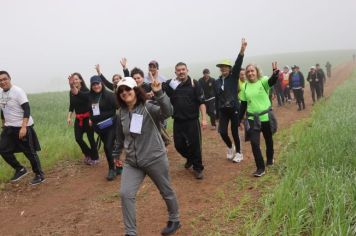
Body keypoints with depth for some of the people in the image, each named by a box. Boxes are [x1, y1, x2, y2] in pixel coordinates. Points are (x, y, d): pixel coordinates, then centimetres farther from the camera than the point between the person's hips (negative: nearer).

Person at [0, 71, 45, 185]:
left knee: (30, 152, -2)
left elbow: (27, 109, -20)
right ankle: (20, 169, 20)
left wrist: (23, 127, -27)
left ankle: (39, 175, 13)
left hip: (23, 127, -7)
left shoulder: (18, 91, -14)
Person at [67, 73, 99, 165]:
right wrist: (69, 117, -1)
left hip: (87, 117, -5)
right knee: (78, 138, -1)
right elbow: (71, 106, 10)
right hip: (78, 118, 5)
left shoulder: (86, 91, -13)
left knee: (90, 138, 1)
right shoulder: (71, 92, 4)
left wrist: (91, 118, -23)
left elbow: (90, 106, -16)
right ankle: (88, 154, 25)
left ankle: (95, 158, 19)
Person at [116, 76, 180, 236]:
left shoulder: (148, 108, -14)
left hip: (155, 159, -4)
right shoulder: (121, 113, 2)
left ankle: (174, 220, 40)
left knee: (166, 192, 14)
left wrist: (159, 93, -45)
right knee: (125, 194, -7)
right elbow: (120, 137, 17)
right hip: (132, 162, 4)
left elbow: (167, 112, -34)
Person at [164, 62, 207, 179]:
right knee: (179, 145, 11)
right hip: (178, 121, 3)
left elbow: (201, 102, -5)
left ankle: (198, 168, 17)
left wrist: (204, 119, -10)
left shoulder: (194, 84, -5)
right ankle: (190, 158, 41)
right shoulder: (170, 84, 2)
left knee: (195, 144, -1)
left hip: (192, 120, -3)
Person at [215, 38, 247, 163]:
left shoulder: (233, 77, -4)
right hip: (223, 110, 3)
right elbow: (217, 97, 7)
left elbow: (238, 65, -20)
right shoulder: (218, 81, 6)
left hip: (234, 109, -3)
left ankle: (238, 153, 24)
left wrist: (242, 50, -35)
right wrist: (217, 112, 6)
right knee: (222, 131, -3)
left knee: (234, 132, 4)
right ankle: (230, 147, 27)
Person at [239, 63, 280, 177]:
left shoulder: (263, 81, -8)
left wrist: (275, 72, -53)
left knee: (268, 140, 17)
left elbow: (273, 81, -32)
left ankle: (270, 159, 44)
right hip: (252, 119, 2)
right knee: (254, 143, -7)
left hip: (266, 117, -2)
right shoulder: (245, 86, 2)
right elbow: (243, 104, 8)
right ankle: (260, 168, 5)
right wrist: (239, 119, 9)